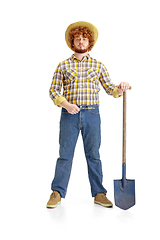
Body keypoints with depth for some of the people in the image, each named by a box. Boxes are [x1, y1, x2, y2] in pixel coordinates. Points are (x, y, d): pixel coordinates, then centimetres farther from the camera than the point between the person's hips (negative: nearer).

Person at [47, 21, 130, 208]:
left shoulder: (98, 65, 11)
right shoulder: (63, 65, 9)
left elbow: (109, 87, 10)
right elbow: (53, 90, 5)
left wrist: (120, 89, -12)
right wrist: (66, 104, -12)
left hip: (91, 114, 1)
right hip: (69, 114, 0)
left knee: (93, 155, 5)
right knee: (65, 154, 1)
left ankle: (99, 194, 13)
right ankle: (57, 193, 10)